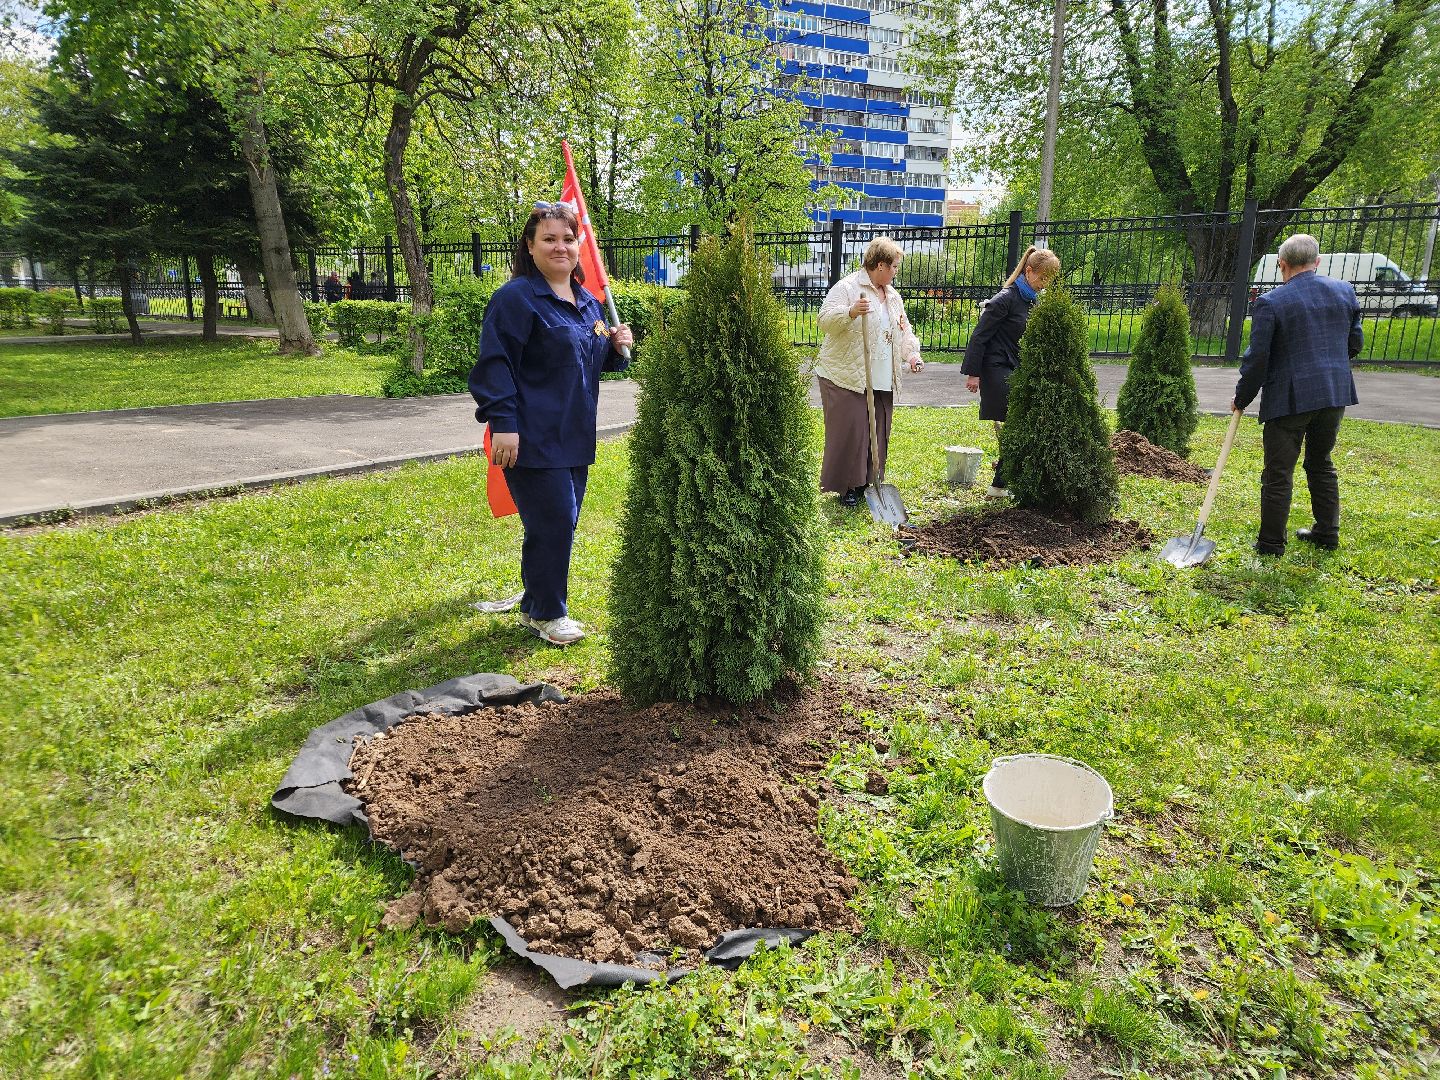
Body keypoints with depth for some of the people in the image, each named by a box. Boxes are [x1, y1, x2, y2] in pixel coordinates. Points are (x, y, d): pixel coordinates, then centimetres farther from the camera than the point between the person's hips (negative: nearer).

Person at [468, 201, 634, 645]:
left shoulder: (588, 303, 15)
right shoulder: (516, 297, -10)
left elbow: (597, 361, 26)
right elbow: (495, 363, -15)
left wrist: (617, 346, 4)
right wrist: (503, 423, -22)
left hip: (574, 438, 8)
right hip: (533, 439, -8)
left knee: (561, 525, 13)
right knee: (552, 525, -6)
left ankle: (535, 604, 29)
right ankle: (547, 614, 12)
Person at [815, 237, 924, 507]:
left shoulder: (892, 296, 19)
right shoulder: (847, 287, -7)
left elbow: (903, 329, 26)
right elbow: (825, 320, -17)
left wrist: (911, 354, 8)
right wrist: (851, 312, -34)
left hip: (883, 382, 8)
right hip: (846, 378, -8)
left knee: (878, 432, 9)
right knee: (849, 431, -8)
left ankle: (867, 483, 21)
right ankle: (845, 487, 3)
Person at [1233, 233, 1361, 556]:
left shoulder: (1269, 303, -12)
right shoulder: (1344, 291, 6)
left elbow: (1256, 358, -11)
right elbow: (1355, 342, 14)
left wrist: (1241, 398, 1)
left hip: (1289, 397, -6)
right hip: (1336, 394, 6)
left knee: (1278, 474, 2)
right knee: (1321, 464, 20)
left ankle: (1271, 543, 8)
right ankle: (1327, 534, 28)